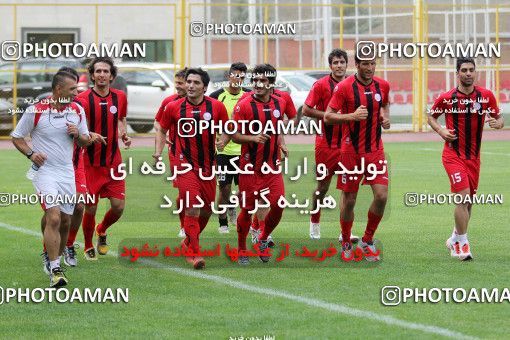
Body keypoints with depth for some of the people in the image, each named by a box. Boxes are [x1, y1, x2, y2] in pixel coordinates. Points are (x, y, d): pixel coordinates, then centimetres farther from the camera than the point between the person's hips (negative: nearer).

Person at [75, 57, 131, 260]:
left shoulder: (119, 97, 4)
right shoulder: (83, 99, -11)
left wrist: (124, 135, 3)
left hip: (113, 162, 4)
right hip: (90, 163, -4)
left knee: (118, 206, -2)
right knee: (90, 209, 0)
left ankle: (102, 231, 31)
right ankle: (88, 247, 25)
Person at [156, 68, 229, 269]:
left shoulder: (216, 107, -1)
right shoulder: (173, 108, -3)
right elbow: (162, 130, 11)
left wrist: (223, 141, -11)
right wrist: (158, 155, 0)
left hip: (208, 165, 3)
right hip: (185, 164, -3)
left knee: (207, 209, 12)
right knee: (192, 208, -15)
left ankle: (189, 241, 38)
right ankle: (193, 253, -9)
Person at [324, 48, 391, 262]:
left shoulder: (382, 86, 4)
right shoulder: (344, 87, -10)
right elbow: (328, 117, -9)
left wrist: (385, 116, 5)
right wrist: (352, 116, -23)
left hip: (375, 150, 4)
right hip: (351, 150, -3)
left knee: (382, 195, -9)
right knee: (349, 199, 4)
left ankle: (367, 240, 9)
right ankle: (346, 243, 24)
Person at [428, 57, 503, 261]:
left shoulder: (486, 96, -1)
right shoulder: (446, 98, -6)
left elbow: (499, 117, 8)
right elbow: (431, 116, 9)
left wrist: (498, 123, -15)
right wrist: (440, 130, -10)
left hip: (474, 157, 4)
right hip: (453, 154, -4)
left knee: (468, 201, 12)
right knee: (463, 196, -17)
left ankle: (455, 239, 33)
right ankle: (463, 244, -7)